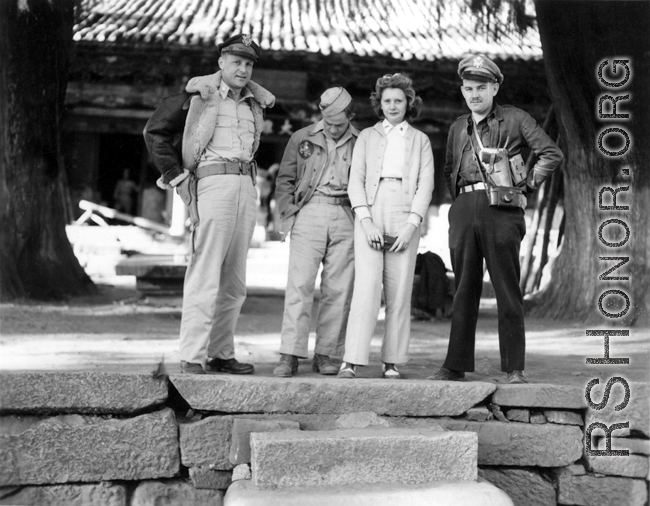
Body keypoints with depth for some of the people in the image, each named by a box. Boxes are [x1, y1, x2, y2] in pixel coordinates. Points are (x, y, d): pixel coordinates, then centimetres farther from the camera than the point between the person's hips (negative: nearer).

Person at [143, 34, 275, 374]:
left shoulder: (254, 103, 17)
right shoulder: (198, 95, -2)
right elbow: (154, 131, -2)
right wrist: (177, 176, -5)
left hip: (246, 186, 7)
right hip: (212, 183, -7)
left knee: (234, 281, 8)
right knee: (205, 276, -10)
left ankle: (221, 353, 15)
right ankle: (192, 356, -7)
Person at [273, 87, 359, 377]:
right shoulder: (302, 139, 10)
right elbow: (284, 180, 12)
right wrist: (290, 213, 2)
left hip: (346, 218, 1)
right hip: (309, 214, -1)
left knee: (338, 290, 0)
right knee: (299, 284, -9)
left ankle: (325, 354, 7)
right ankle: (290, 355, -10)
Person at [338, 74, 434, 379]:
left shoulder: (420, 140, 17)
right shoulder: (367, 137, 16)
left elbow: (425, 185, 7)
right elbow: (356, 180, 7)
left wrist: (411, 225, -7)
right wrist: (365, 220, -8)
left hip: (405, 217, 1)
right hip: (370, 213, -1)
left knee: (400, 291, -3)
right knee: (367, 285, -13)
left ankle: (392, 361, 4)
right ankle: (352, 360, -16)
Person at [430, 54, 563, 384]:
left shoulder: (514, 119, 3)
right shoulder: (457, 128, 18)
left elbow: (552, 153, 1)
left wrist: (527, 184, -5)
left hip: (501, 210, -4)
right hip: (463, 210, 4)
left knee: (507, 291, -3)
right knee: (464, 290, 7)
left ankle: (515, 368, 1)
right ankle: (456, 365, 12)